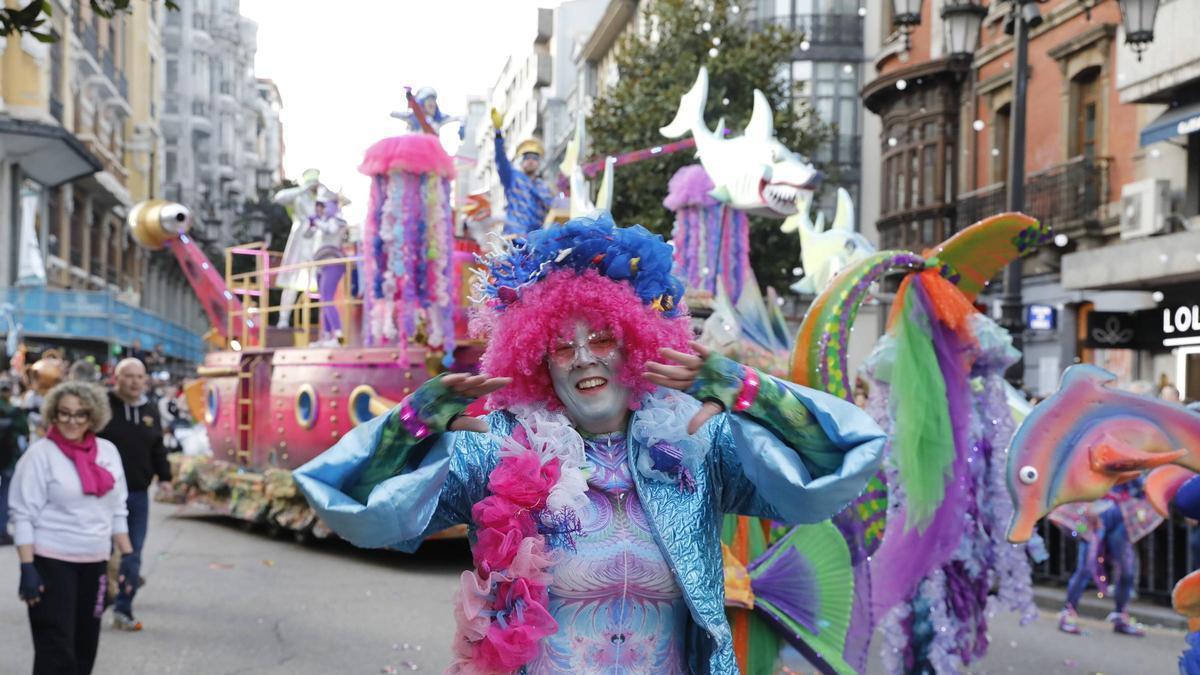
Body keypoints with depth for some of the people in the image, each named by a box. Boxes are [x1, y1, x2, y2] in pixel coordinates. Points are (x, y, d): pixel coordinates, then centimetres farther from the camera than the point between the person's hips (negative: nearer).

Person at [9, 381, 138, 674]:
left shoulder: (107, 451, 7)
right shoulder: (41, 454, -9)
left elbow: (116, 511, 14)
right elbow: (23, 515, -10)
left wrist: (128, 554, 8)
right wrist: (27, 568, -16)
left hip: (95, 563, 6)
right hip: (52, 562, -5)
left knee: (85, 646, 11)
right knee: (56, 649, -8)